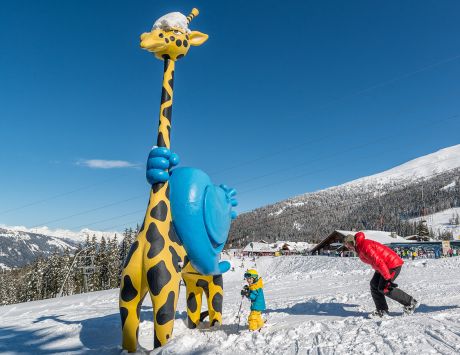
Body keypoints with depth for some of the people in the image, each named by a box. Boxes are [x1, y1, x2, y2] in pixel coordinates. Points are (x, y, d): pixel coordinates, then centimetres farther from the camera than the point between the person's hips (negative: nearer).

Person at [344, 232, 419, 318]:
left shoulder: (365, 246, -25)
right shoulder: (360, 248, 8)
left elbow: (378, 261, -31)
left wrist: (388, 279, -31)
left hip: (393, 265, -10)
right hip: (386, 265, 10)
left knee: (384, 288, -9)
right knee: (374, 285, 4)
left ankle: (411, 302, 5)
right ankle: (382, 310, 11)